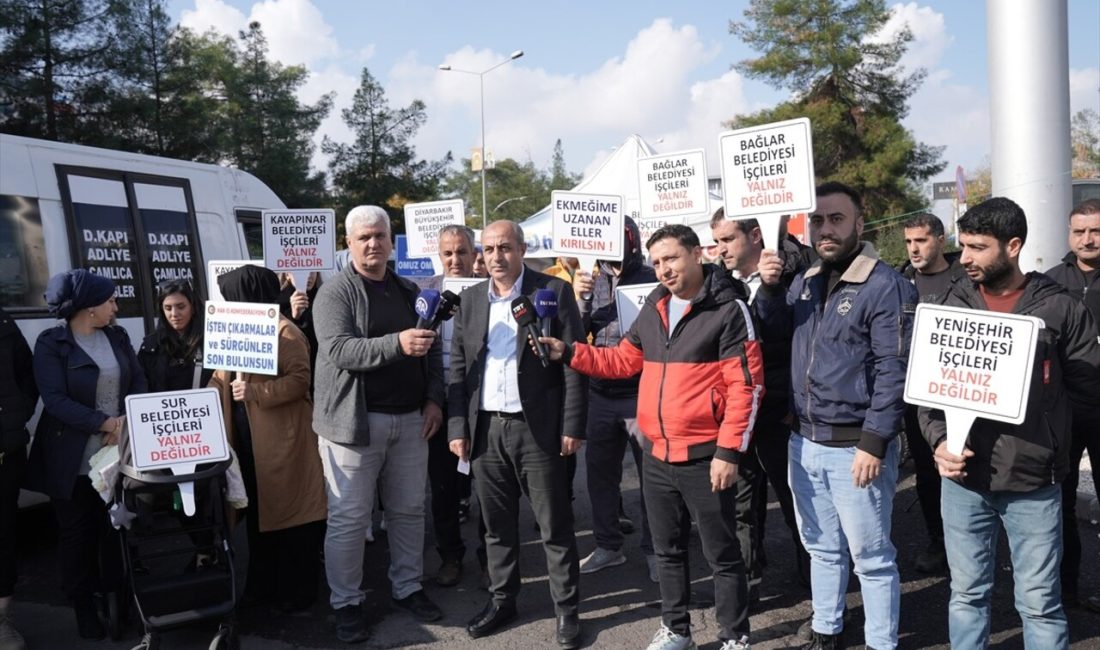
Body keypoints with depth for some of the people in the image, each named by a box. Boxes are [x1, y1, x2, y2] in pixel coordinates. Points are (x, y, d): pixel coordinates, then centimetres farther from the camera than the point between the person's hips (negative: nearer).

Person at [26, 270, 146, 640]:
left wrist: (126, 420, -13)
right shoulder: (51, 343, -9)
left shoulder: (117, 337, 5)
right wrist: (106, 423, -22)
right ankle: (83, 605, 25)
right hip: (72, 459, -4)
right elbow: (54, 400, -17)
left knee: (117, 527, 10)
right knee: (77, 532, 10)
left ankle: (116, 596, 28)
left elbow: (138, 382, 4)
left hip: (119, 452, 4)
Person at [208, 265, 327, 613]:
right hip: (247, 438, 9)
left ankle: (297, 590, 15)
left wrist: (255, 393, -25)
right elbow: (223, 377, 16)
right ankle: (263, 583, 31)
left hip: (282, 439, -9)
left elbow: (300, 379, -20)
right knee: (257, 510, 17)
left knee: (288, 509, 2)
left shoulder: (284, 331, -13)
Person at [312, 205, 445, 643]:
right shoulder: (335, 293, -6)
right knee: (349, 518, 2)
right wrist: (396, 344, -33)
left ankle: (407, 588, 29)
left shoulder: (409, 292, 12)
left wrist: (434, 399, 3)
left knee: (409, 510, 13)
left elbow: (432, 350, 16)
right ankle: (346, 603, 16)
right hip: (355, 421, -5)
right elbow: (339, 350, -20)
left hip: (410, 419, 5)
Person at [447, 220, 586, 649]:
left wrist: (572, 426, -10)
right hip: (485, 428, 4)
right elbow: (458, 369, 9)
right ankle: (501, 600, 30)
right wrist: (457, 427, 3)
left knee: (554, 525, 5)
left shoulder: (554, 291, -4)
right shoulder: (471, 300, 9)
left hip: (538, 428, -4)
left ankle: (566, 609, 19)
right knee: (496, 523, 14)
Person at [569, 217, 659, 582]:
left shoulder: (652, 280, -7)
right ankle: (608, 546, 29)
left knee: (651, 474, 5)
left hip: (641, 393, -5)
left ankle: (653, 549, 21)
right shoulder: (593, 283, 8)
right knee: (599, 472, 13)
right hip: (601, 394, 5)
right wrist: (578, 300, -11)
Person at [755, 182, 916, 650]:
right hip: (804, 442, 7)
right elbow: (774, 330, 17)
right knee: (821, 548, 20)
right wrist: (769, 286, 0)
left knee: (871, 557, 7)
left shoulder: (885, 286, -13)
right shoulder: (806, 281, 9)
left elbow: (894, 371, -16)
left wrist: (874, 442, -20)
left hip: (855, 447, -7)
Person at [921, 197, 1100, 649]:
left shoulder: (1060, 308, -3)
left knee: (1040, 604, 8)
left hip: (1034, 482, -2)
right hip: (963, 479, 2)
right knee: (967, 595, 15)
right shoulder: (953, 306, 3)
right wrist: (939, 439, -12)